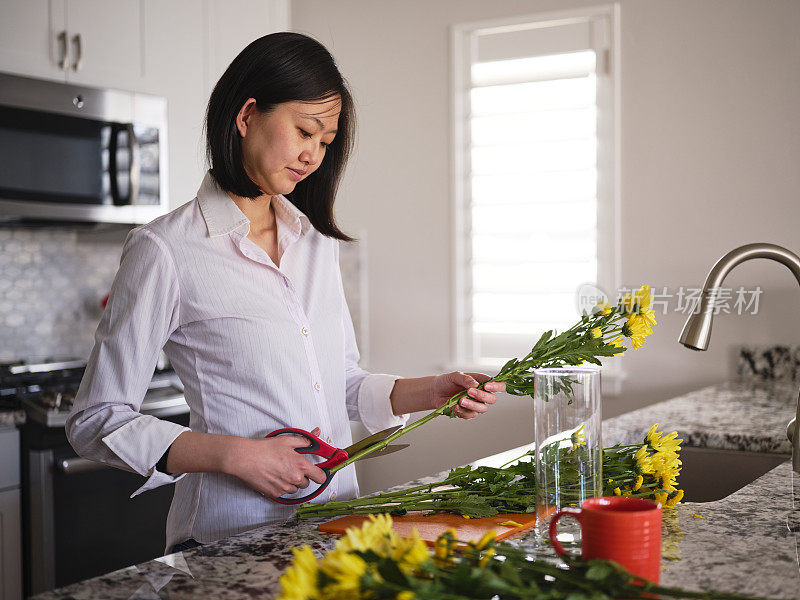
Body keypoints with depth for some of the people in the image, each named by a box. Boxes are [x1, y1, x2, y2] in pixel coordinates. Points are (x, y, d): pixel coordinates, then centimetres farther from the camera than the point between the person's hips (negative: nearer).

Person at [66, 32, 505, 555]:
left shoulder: (316, 240, 13)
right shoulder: (166, 251, -8)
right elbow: (97, 421, -7)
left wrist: (431, 392, 1)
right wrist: (234, 454, -17)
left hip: (337, 522, 6)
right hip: (233, 540, -5)